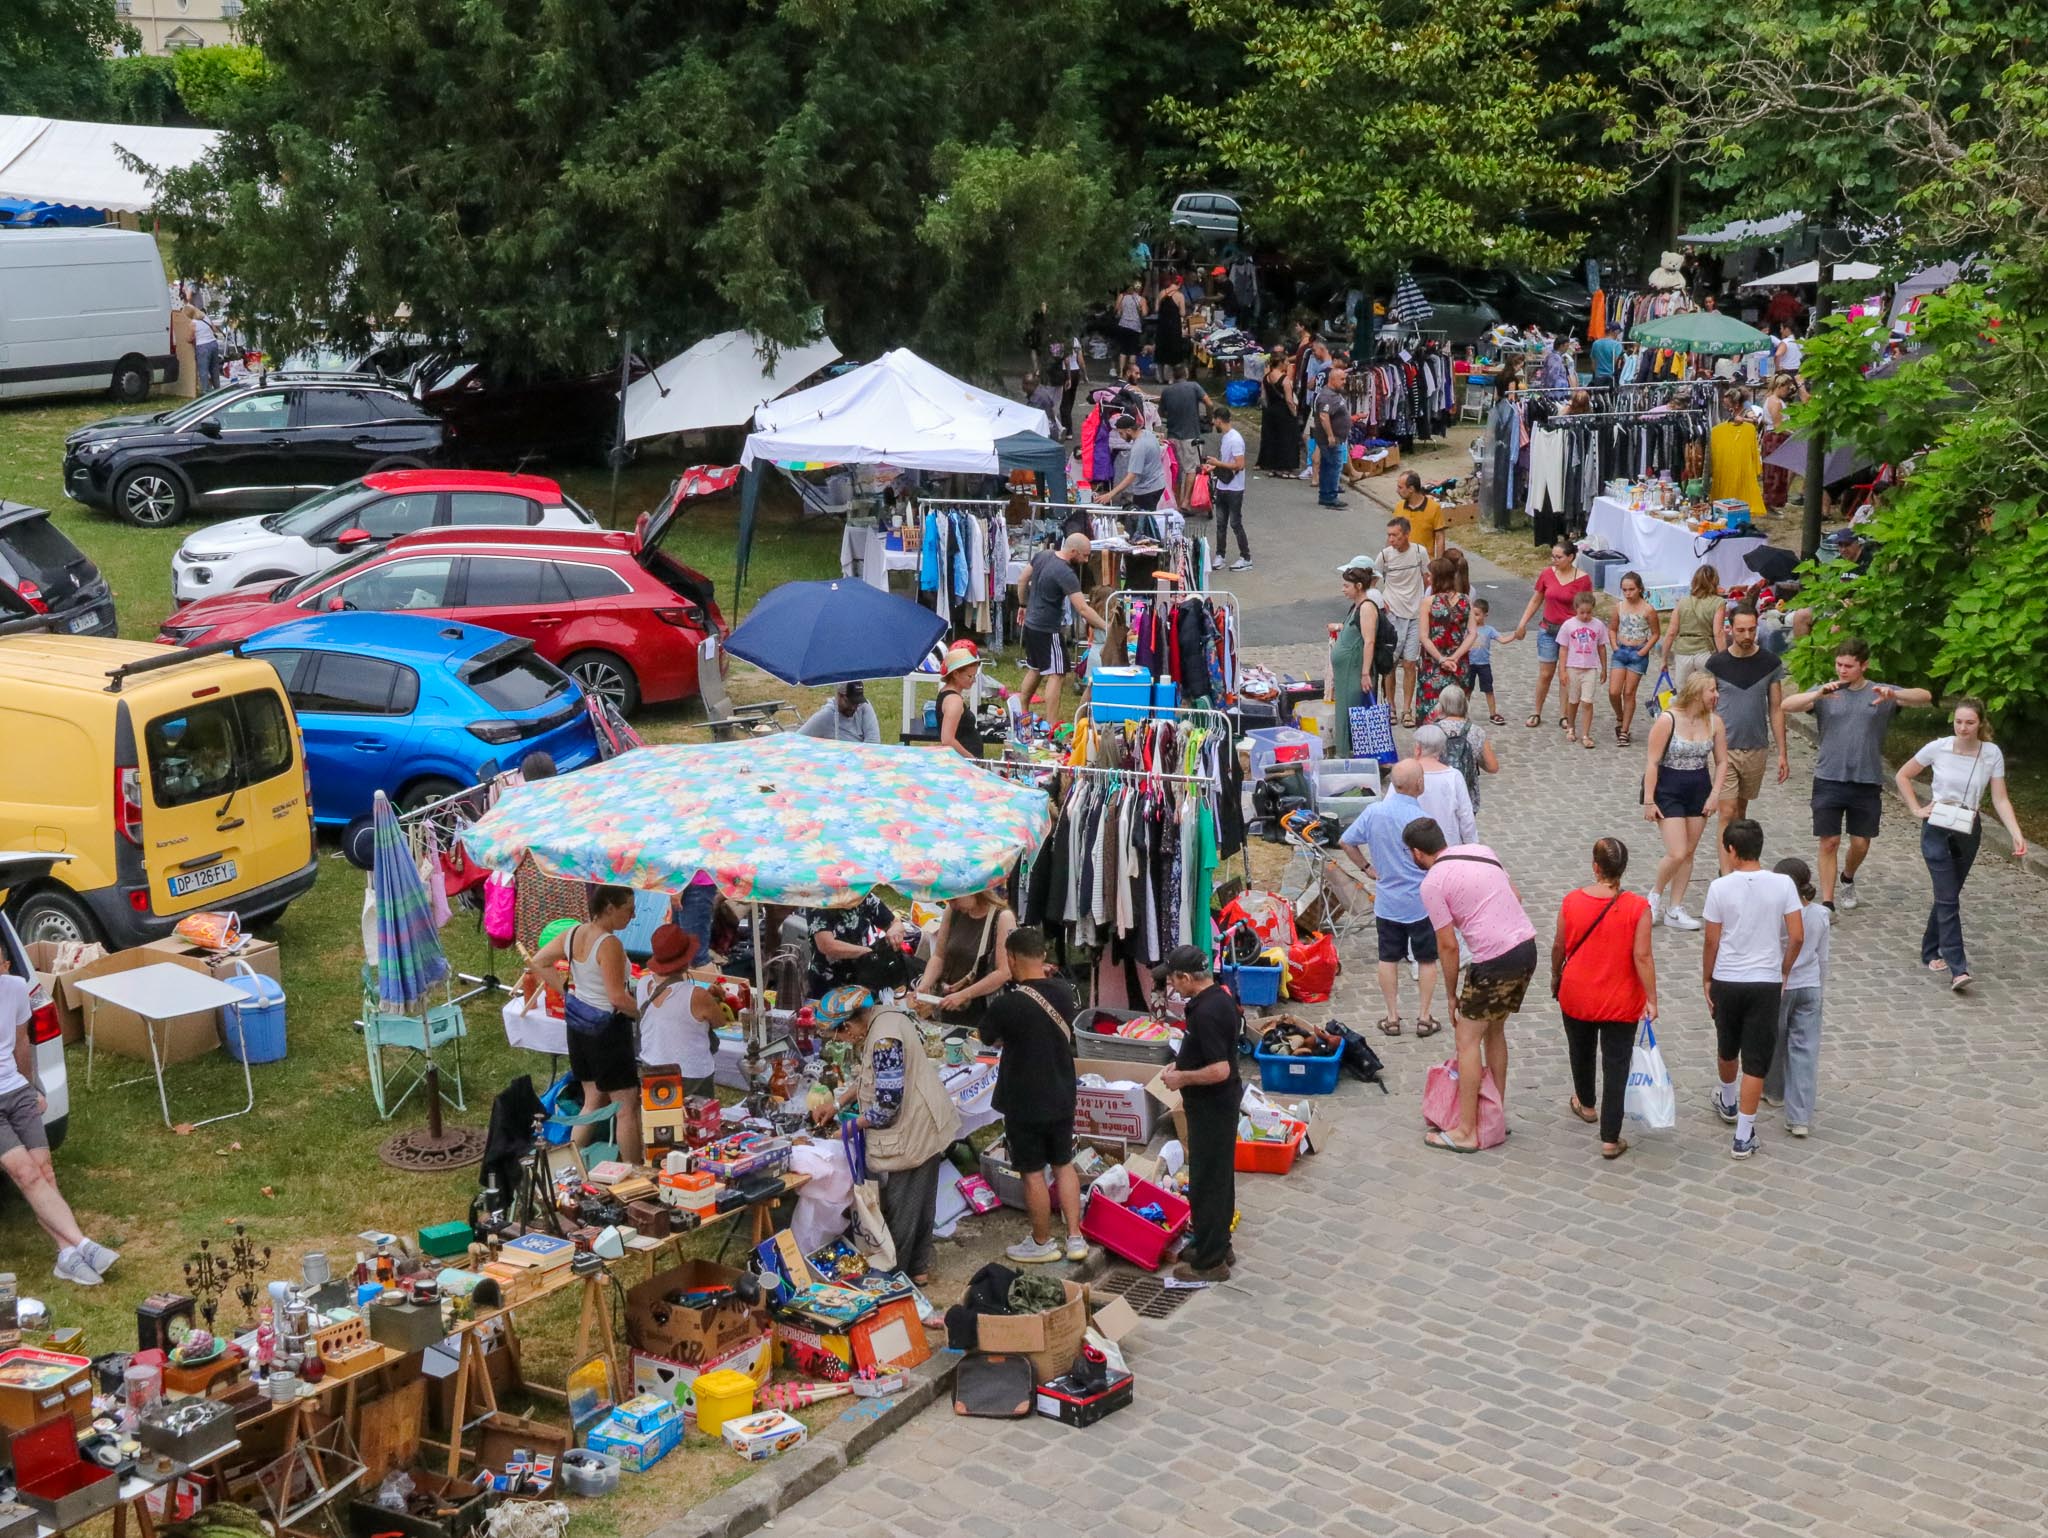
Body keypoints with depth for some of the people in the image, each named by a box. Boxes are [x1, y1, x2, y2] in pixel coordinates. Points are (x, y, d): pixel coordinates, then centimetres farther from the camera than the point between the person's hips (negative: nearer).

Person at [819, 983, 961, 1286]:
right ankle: (918, 1268, 34)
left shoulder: (883, 1041, -30)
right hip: (923, 1126, 10)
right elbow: (866, 1076, 16)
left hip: (911, 1133, -10)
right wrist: (837, 1103, 8)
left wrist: (852, 1126, -11)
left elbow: (887, 1105, -26)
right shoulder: (878, 1017, 1)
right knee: (919, 1202, 21)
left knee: (900, 1209, 6)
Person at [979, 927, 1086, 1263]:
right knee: (1064, 1165, 19)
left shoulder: (1007, 1004, -24)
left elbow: (989, 1038, -5)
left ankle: (1042, 1243, 22)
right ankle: (1075, 1238, 23)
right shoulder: (1064, 991, -6)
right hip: (1062, 1097, 5)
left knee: (1033, 1173, 9)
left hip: (1024, 1103, -5)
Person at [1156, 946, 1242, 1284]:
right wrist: (1183, 1064, 11)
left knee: (1207, 1182, 0)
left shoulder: (1206, 1012, -27)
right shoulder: (1221, 996, 5)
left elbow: (1219, 1070, -30)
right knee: (1219, 1176, 20)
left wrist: (1183, 1077, -16)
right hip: (1221, 1103, 10)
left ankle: (1210, 1261, 9)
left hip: (1211, 1108, -10)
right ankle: (1217, 1244, 32)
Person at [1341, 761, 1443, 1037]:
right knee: (1426, 960, 12)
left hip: (1387, 902, 3)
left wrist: (1367, 868, 11)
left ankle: (1392, 1018, 18)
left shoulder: (1374, 811, -9)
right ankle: (1424, 1018, 16)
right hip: (1421, 902, -3)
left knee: (1388, 959, 14)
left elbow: (1345, 842, 1)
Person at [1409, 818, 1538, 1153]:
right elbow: (1516, 896, 19)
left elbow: (1448, 946, -7)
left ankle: (1465, 1132, 5)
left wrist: (1451, 994, 4)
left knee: (1468, 1039, 3)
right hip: (1527, 946, 8)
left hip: (1496, 961, -8)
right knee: (1494, 1030, 22)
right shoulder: (1481, 850, 12)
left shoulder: (1432, 884, -9)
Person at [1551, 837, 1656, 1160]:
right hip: (1621, 1001, -2)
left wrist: (1555, 977, 17)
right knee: (1616, 1066, 6)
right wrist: (1651, 999, -8)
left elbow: (1559, 947, -2)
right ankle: (1610, 1140, 7)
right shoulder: (1638, 907, -18)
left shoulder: (1572, 901, -12)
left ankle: (1586, 1105, 51)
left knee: (1581, 1052, 26)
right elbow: (1642, 956, -17)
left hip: (1576, 996, 2)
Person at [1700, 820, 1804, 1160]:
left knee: (1727, 1048, 24)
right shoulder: (1783, 884, -8)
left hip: (1726, 981, 1)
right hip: (1766, 983, -1)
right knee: (1756, 1060, 4)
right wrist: (1783, 972, 8)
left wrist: (1707, 980, 8)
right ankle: (1744, 1136, 3)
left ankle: (1728, 1102, 49)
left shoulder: (1721, 887, -10)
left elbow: (1712, 941, -5)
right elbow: (1797, 937, -8)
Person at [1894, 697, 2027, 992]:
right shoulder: (1938, 748, -9)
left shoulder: (1992, 754, -6)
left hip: (1968, 832, 2)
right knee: (1948, 899, -9)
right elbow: (1902, 776, 4)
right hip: (1937, 830, -2)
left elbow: (2000, 799, -5)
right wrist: (1917, 810, -3)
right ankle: (1958, 969, -13)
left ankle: (1930, 952, 31)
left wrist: (2016, 835, -16)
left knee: (1948, 897, 12)